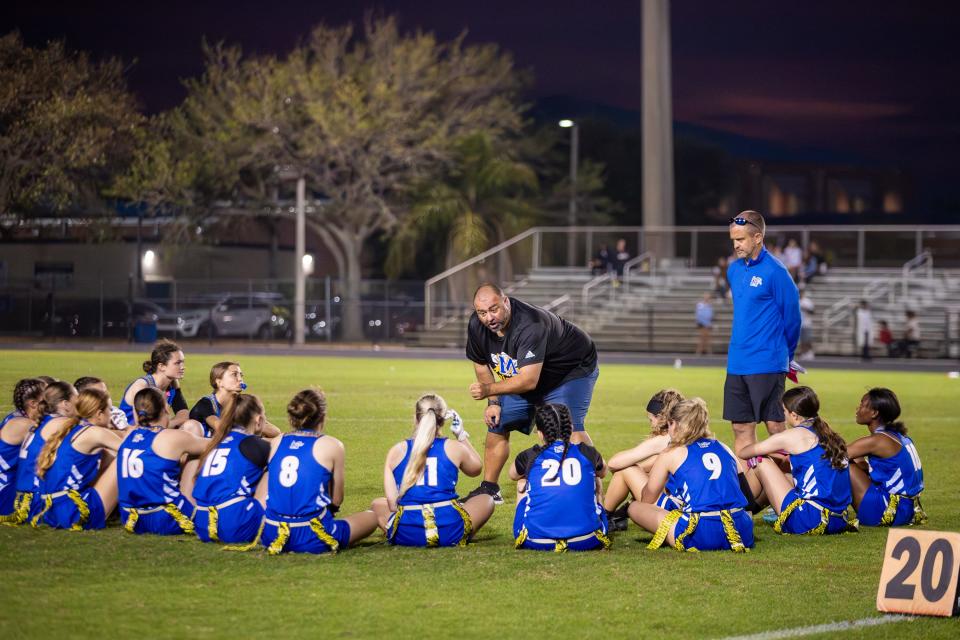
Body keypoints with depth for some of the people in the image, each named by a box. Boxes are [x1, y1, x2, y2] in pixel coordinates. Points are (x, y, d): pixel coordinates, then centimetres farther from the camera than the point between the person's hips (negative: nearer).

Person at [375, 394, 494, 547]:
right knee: (486, 500, 28)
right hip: (450, 531, 0)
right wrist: (462, 435, 35)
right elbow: (476, 469, 30)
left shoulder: (397, 451, 7)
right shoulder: (454, 448, 6)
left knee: (378, 504, 32)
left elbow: (392, 503, 4)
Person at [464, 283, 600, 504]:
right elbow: (481, 364, 1)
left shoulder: (529, 326, -41)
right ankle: (489, 489, 20)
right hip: (523, 376, 8)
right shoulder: (477, 326, -18)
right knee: (497, 423, 6)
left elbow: (529, 380, -44)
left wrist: (489, 390, -46)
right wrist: (493, 402, -5)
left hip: (573, 370, -7)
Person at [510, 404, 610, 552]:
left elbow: (513, 474, 35)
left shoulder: (529, 457, 9)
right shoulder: (588, 454, 11)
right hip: (585, 540, 1)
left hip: (537, 541, -1)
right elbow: (603, 471, 38)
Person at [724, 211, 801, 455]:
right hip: (737, 363, 7)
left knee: (774, 425, -3)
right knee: (742, 428, 8)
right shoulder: (734, 270, 11)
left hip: (767, 364, -7)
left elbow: (791, 316, -5)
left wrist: (786, 356, 6)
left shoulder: (775, 272, -11)